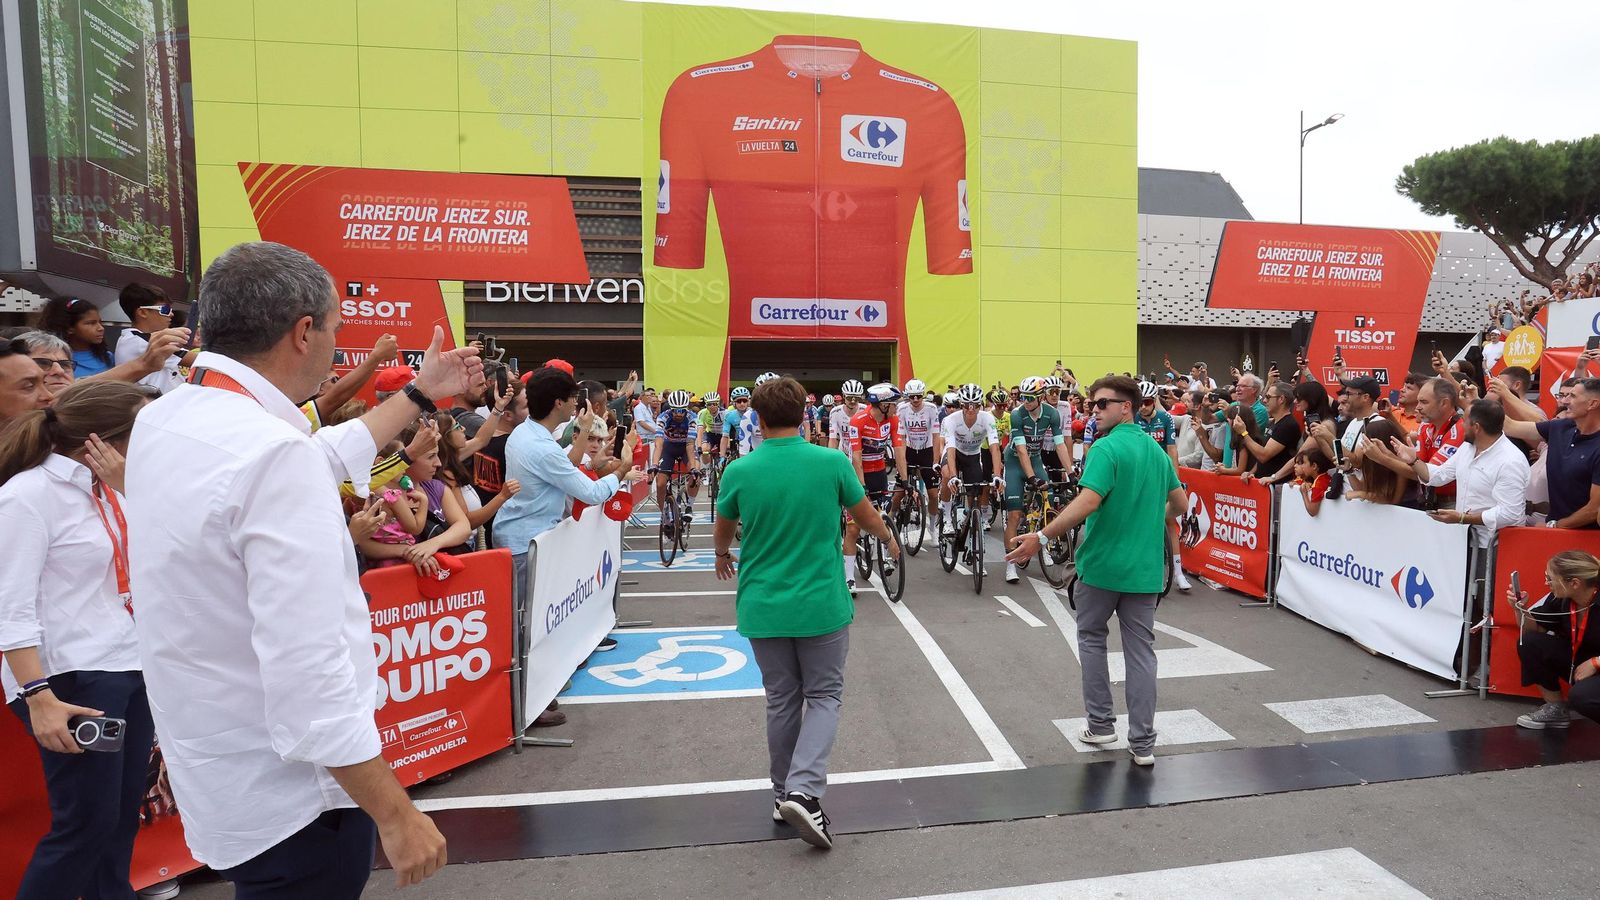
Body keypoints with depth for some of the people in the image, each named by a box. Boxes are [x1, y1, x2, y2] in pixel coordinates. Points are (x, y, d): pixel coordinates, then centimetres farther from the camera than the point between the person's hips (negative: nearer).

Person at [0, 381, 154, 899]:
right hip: (73, 680, -7)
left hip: (130, 668, 7)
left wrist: (127, 488, -3)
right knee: (88, 823, 0)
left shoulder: (105, 488, 10)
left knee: (123, 815, 13)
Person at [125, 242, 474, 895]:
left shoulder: (163, 420, 1)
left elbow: (325, 457, 16)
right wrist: (396, 813, -22)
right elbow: (306, 673, -31)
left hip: (220, 774, 9)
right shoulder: (274, 452, -29)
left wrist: (420, 395, 26)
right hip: (290, 794, -9)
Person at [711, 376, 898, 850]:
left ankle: (784, 793, 29)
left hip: (762, 607, 2)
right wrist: (889, 538, 26)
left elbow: (722, 532, 9)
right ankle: (804, 790, -4)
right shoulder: (832, 462, -11)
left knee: (782, 700, 17)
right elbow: (866, 516, 4)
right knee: (823, 696, 12)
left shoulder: (739, 471, -8)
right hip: (821, 605, -2)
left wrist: (722, 555, 32)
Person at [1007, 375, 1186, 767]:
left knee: (1091, 637, 15)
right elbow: (1180, 503, 18)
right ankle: (1143, 742, 13)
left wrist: (1041, 537, -28)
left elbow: (1087, 502, -28)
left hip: (1103, 563, -6)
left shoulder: (1107, 448, -16)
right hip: (1145, 568, 6)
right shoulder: (1157, 451, 9)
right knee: (1141, 649, 9)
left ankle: (1101, 724, 20)